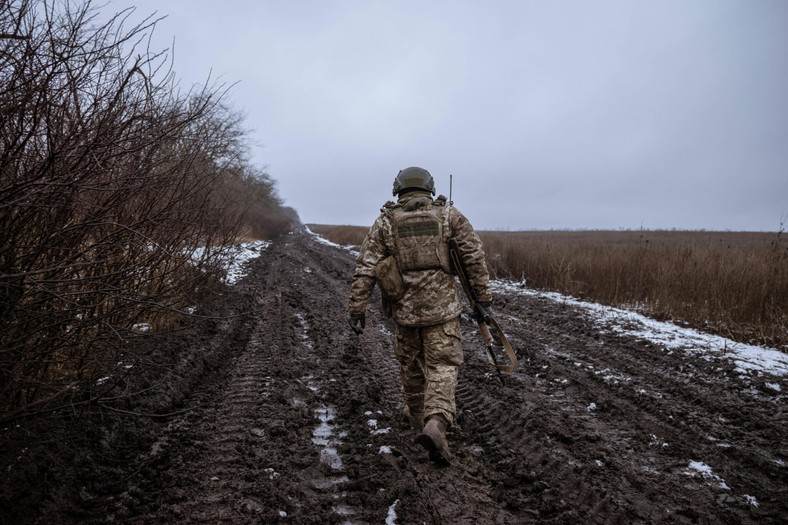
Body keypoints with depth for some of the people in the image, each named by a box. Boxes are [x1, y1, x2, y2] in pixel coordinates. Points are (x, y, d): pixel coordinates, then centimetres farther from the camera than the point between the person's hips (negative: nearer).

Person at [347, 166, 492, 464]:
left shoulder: (385, 221, 4)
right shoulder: (449, 214, 4)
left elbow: (365, 269, -2)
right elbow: (474, 254, -1)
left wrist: (356, 309, 0)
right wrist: (483, 293, 4)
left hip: (404, 307, 2)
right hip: (442, 305, -1)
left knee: (410, 362, 20)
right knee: (442, 366, 1)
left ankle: (417, 414, 37)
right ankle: (435, 423, -19)